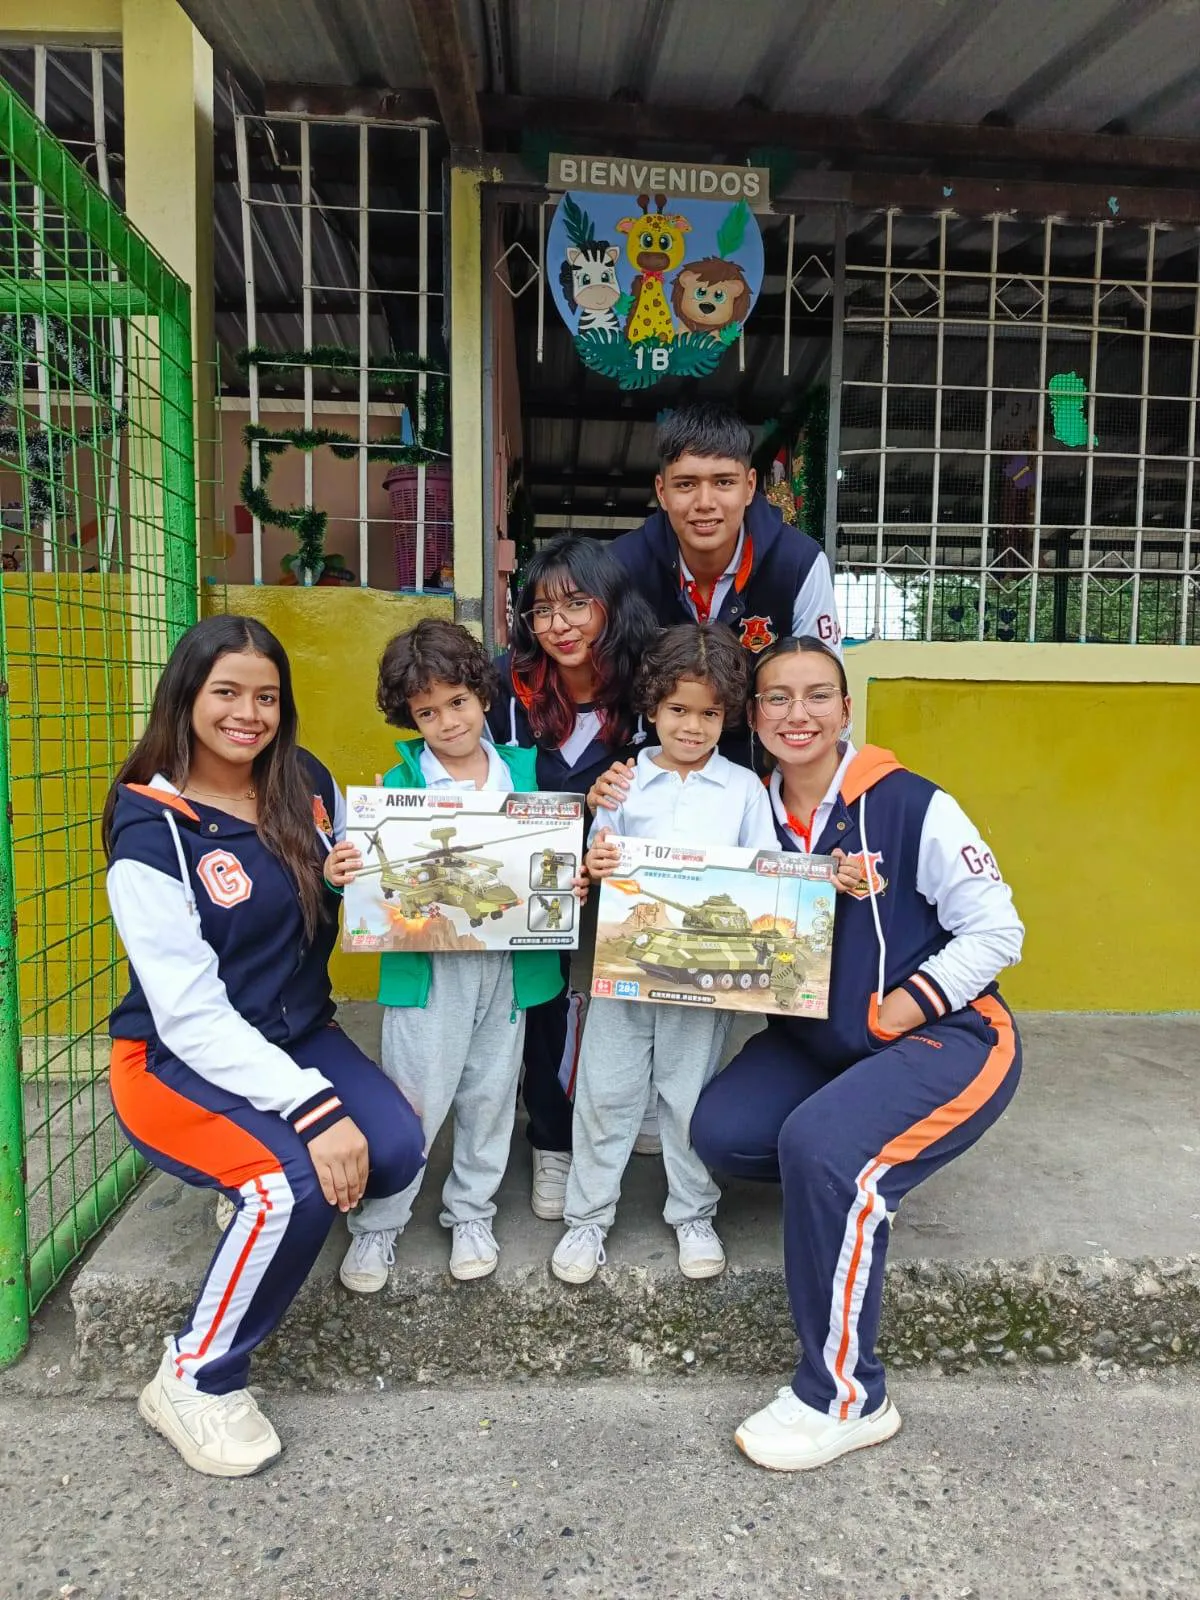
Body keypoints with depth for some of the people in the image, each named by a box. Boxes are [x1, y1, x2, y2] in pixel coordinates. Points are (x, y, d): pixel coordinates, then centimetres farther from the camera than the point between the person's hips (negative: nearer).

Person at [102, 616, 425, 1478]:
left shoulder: (308, 785, -1)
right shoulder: (151, 827, -16)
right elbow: (190, 1012, -21)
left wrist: (353, 879, -12)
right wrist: (313, 1109, -29)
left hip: (298, 1035, 5)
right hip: (178, 1058, -5)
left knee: (397, 1150, -19)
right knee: (300, 1182, -28)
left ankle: (264, 1195, 14)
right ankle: (195, 1384, -1)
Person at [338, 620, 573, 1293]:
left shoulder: (525, 770, 4)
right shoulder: (400, 783, -4)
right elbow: (376, 870, -8)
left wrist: (572, 881, -13)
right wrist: (344, 873, -29)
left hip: (509, 963, 3)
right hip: (428, 964, -3)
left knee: (491, 1095, 16)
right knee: (411, 1099, 4)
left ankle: (471, 1213, 37)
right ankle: (377, 1226, 25)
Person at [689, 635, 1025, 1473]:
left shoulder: (911, 806, -15)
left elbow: (996, 932, -12)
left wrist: (890, 1013, -20)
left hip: (947, 1034, -5)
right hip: (816, 1040, 6)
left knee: (822, 1146, -28)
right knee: (720, 1131, -14)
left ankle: (846, 1399, -7)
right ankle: (862, 1185, 18)